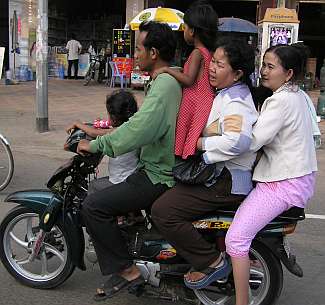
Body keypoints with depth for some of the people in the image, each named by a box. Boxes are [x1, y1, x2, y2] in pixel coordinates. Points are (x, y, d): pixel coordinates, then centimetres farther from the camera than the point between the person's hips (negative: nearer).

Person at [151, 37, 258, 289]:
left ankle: (211, 261, -8)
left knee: (163, 211, -20)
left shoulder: (234, 101, -20)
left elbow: (237, 141, -37)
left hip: (225, 181, -11)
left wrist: (202, 143, -24)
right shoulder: (228, 94, 14)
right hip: (218, 172, 11)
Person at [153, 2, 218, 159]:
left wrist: (166, 69, -17)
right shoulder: (210, 52, 10)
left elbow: (188, 80, -23)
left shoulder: (197, 52, -14)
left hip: (195, 104, -8)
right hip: (206, 100, 8)